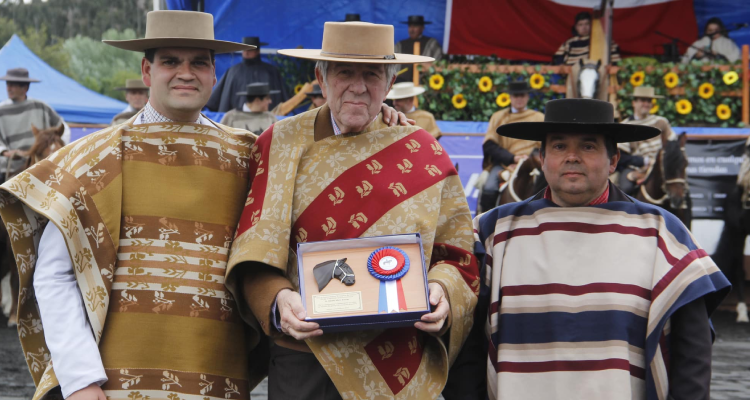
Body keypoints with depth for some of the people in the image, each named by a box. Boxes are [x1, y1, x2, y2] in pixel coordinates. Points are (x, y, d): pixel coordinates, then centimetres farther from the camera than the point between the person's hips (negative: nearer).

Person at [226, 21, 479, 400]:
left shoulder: (423, 154, 7)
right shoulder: (281, 144, 6)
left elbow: (457, 254, 8)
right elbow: (255, 249, 0)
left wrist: (442, 291, -13)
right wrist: (276, 299, -19)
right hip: (303, 358, 0)